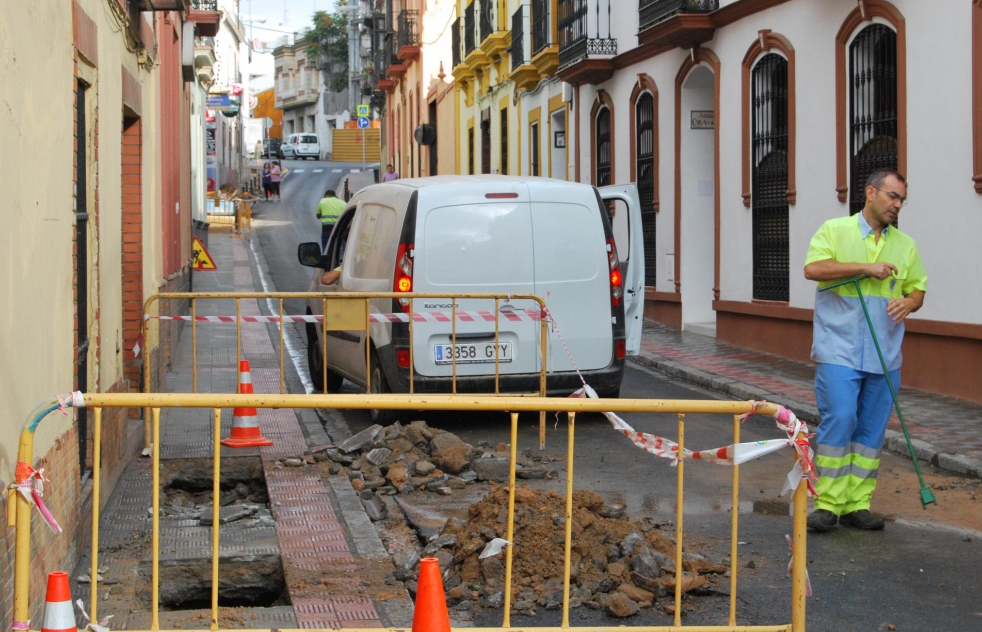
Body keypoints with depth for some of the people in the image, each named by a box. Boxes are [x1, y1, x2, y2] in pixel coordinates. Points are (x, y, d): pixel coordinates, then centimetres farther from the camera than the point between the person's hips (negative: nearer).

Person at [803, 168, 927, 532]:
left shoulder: (905, 245, 15)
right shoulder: (835, 230, 1)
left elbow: (918, 288, 18)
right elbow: (813, 268, -14)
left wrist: (909, 302, -6)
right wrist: (865, 267, -16)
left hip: (884, 357, 5)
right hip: (839, 351, -5)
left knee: (871, 430, 5)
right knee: (838, 423, -12)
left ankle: (857, 505, 12)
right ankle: (827, 504, -5)